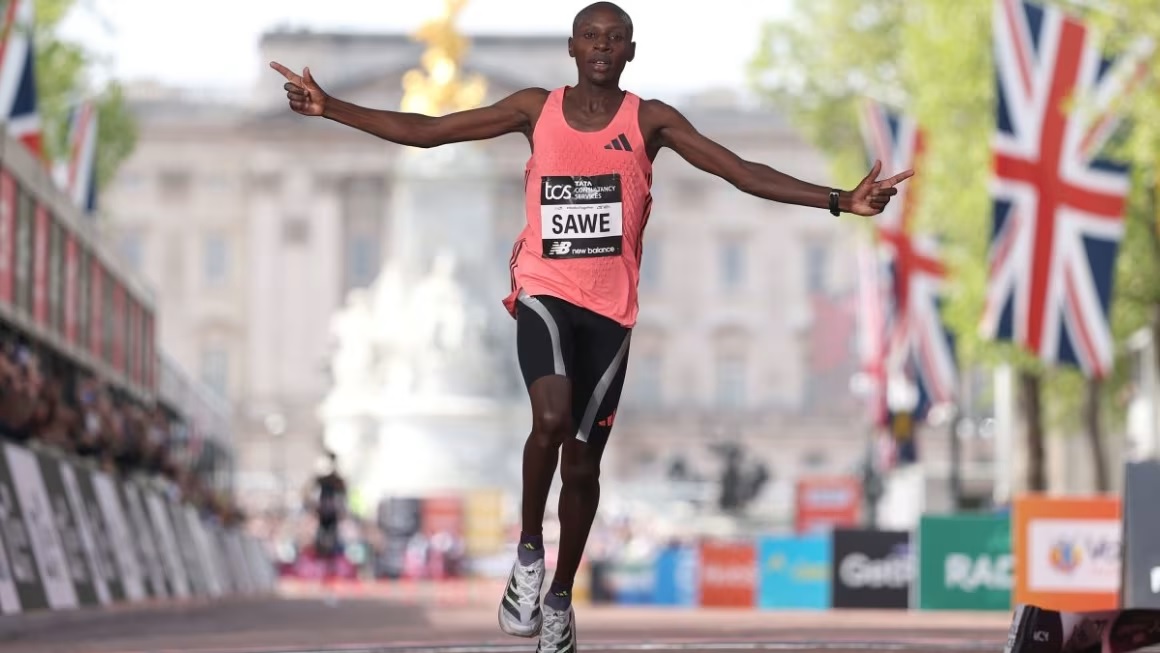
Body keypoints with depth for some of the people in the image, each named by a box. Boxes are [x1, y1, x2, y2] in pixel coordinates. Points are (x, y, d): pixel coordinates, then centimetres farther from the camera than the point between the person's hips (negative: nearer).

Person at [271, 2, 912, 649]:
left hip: (610, 306, 1)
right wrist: (330, 108, -5)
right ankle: (528, 553, -5)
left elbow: (742, 171, -7)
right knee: (552, 418, -29)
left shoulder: (650, 120, -1)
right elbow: (424, 130, 2)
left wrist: (839, 201, -17)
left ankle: (561, 599, 29)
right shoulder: (536, 109, 0)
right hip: (545, 292, -1)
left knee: (583, 461, 9)